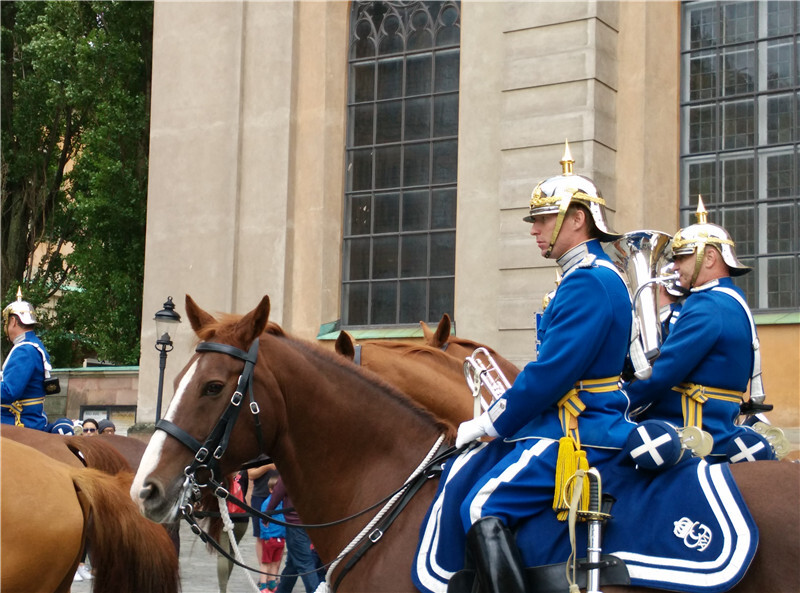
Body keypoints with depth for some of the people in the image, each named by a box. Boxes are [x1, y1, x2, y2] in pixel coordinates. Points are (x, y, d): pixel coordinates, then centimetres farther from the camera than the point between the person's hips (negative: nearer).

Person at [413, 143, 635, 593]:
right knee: (463, 473, 4)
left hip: (581, 434, -11)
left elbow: (551, 372, -22)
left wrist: (489, 425, -12)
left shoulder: (589, 281, -16)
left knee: (484, 507, -22)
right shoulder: (589, 276, 18)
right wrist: (494, 420, 14)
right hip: (565, 419, 11)